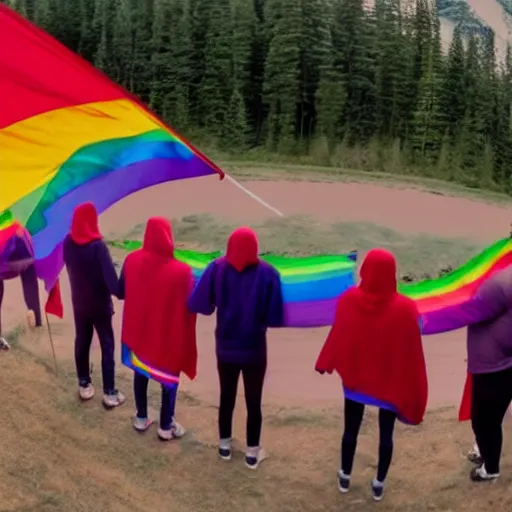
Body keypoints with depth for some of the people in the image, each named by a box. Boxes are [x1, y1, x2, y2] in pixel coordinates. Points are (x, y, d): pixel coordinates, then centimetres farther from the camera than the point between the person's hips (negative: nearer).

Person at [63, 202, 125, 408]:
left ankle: (84, 385, 30)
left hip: (78, 302, 6)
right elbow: (109, 275, -26)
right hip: (99, 303, -5)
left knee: (82, 341, 18)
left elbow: (70, 267, 7)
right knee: (107, 345, 5)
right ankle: (109, 392, 9)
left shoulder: (68, 242, -6)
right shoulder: (97, 245, -24)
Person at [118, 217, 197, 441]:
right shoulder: (181, 271, -26)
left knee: (141, 373, 24)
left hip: (138, 331, 4)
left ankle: (141, 418, 38)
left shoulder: (131, 261, -12)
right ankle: (166, 426, 27)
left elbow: (121, 292, 1)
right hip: (169, 334, -4)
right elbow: (190, 305, -16)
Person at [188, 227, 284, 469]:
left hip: (226, 348, 2)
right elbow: (275, 318, -16)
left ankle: (225, 445, 36)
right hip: (254, 350, -2)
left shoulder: (216, 268, -11)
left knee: (226, 397, 19)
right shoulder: (267, 273, -14)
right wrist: (258, 317, 5)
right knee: (253, 402, 13)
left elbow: (197, 304, -10)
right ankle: (252, 453, 27)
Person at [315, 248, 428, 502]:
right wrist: (414, 389, -4)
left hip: (355, 377, 2)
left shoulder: (349, 299, -15)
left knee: (351, 429, 19)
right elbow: (411, 353, -15)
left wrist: (325, 364, 12)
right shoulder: (405, 308, -20)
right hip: (391, 382, -2)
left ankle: (345, 477, 35)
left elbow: (337, 337, -4)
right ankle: (379, 484, 28)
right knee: (386, 433, 16)